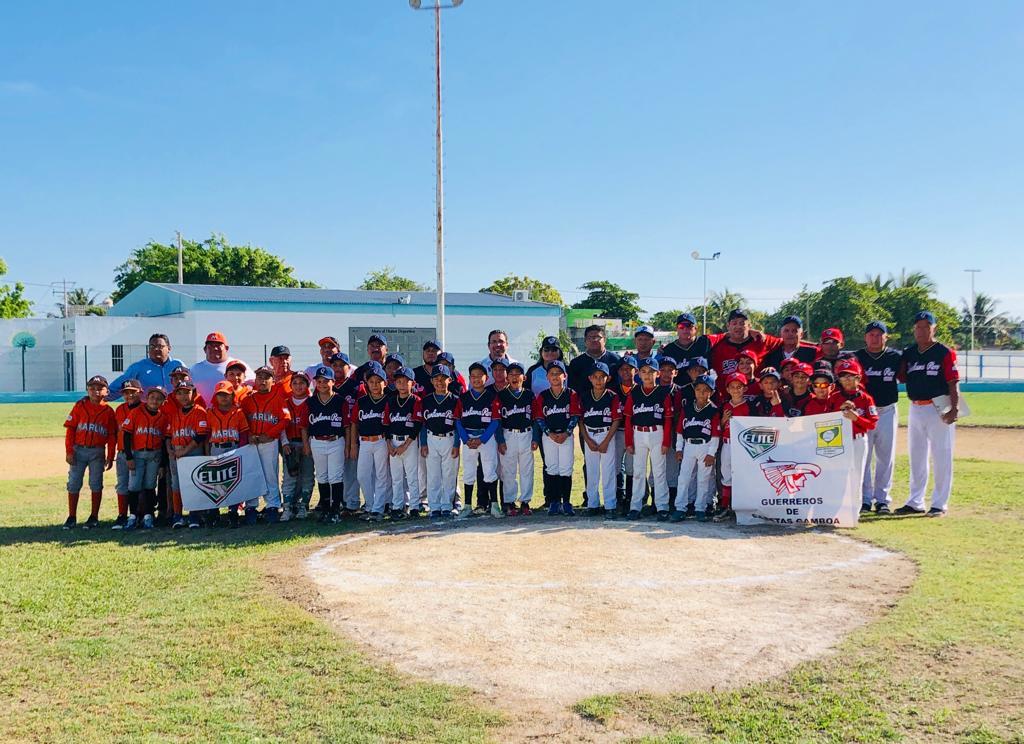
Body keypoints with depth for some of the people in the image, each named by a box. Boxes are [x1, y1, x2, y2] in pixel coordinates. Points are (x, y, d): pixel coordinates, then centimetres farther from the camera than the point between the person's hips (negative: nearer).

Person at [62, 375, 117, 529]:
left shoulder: (108, 411, 2)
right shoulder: (79, 406, 1)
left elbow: (112, 436, 3)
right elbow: (70, 429, -1)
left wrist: (110, 457, 0)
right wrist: (69, 451, -7)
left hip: (98, 451, 0)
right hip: (78, 450, 0)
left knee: (96, 484, 4)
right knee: (73, 483, 4)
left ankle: (94, 517, 12)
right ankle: (72, 517, 13)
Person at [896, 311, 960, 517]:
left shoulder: (944, 353, -7)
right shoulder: (908, 353, 9)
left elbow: (953, 383, -10)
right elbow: (903, 378, 15)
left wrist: (954, 409, -19)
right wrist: (899, 364, -2)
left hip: (939, 409, -6)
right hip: (915, 409, 6)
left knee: (941, 457, 0)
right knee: (916, 458, 13)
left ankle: (939, 504, 8)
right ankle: (915, 502, 23)